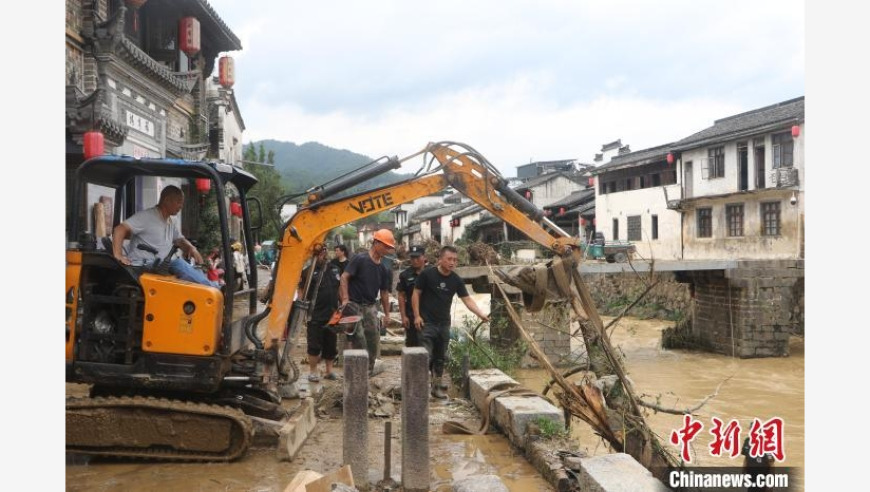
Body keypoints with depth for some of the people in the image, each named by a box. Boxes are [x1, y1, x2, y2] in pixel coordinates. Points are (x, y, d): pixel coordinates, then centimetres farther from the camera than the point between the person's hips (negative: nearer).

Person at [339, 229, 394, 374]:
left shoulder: (383, 269, 10)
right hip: (354, 305, -6)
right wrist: (345, 299, -23)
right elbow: (344, 277, -14)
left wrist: (387, 314, 15)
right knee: (359, 339, -12)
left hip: (370, 307, 6)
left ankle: (370, 369, 17)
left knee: (374, 339, 4)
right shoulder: (359, 259, -10)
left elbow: (384, 293, 16)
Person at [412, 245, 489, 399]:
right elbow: (416, 294, -4)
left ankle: (437, 385, 22)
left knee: (440, 357, 12)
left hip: (444, 324, 5)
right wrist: (417, 315, -11)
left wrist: (481, 314, -14)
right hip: (427, 322, -5)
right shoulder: (427, 274, -9)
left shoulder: (457, 280, 2)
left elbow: (467, 300, -1)